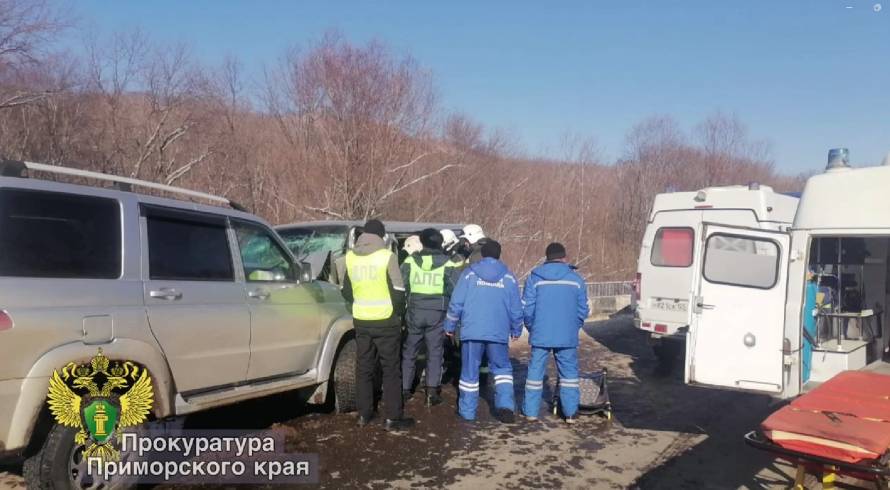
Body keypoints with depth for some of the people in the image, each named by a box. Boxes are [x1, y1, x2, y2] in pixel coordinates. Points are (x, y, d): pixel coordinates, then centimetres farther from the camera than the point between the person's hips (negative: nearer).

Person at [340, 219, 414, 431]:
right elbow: (398, 290, -10)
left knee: (363, 368, 14)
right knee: (391, 370, 4)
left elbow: (346, 291, 12)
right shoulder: (386, 256, -11)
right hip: (385, 321, -4)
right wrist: (398, 312, 5)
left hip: (361, 321, 4)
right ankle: (392, 418, 6)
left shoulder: (350, 257, 3)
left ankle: (364, 415, 20)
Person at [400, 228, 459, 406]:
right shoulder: (446, 263, -3)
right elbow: (453, 290, -5)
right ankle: (432, 391, 2)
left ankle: (404, 389, 18)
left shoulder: (410, 261, 0)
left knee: (409, 351, 13)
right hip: (437, 313, -1)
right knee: (435, 352, 7)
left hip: (415, 311, 1)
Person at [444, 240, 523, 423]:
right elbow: (516, 309, 7)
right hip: (499, 333, 1)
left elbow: (456, 304, -3)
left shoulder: (469, 274, 0)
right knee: (502, 369, 15)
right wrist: (516, 330, 21)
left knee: (469, 372, 9)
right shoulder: (509, 277, 4)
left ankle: (467, 411, 14)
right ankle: (505, 405, 0)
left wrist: (450, 326, 9)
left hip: (472, 332, -1)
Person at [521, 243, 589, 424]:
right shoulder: (576, 279, 2)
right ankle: (570, 412, 12)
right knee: (569, 373, 11)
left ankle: (531, 411, 14)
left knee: (536, 371, 9)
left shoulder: (534, 277, -1)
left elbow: (527, 309, -3)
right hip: (567, 337, 1)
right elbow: (583, 311, 4)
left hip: (540, 335, 0)